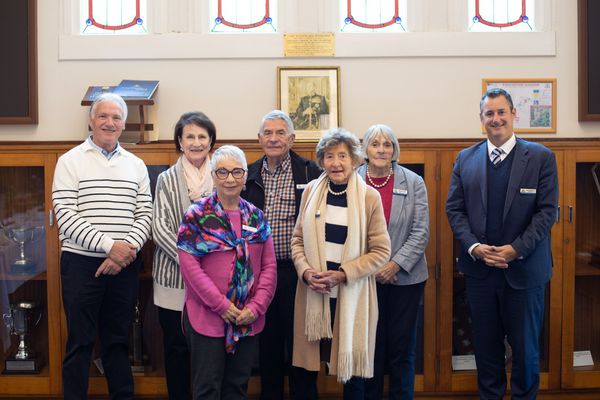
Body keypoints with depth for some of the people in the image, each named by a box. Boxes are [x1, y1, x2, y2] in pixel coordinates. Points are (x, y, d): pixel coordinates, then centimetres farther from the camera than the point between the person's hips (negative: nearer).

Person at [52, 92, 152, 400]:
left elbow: (145, 215, 6)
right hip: (81, 262, -3)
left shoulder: (136, 165, 11)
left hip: (124, 264, 3)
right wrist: (109, 245, -16)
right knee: (80, 341, 4)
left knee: (118, 339, 13)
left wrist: (128, 248, -12)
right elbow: (65, 215, -9)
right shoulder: (70, 161, 0)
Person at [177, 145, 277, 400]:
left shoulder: (256, 217, 7)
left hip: (249, 320, 4)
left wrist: (256, 306, -7)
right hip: (207, 318, -4)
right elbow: (189, 265, -12)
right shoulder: (197, 215, -5)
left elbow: (269, 266, 5)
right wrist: (221, 305, -15)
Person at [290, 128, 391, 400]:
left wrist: (342, 274, -14)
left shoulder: (369, 196, -6)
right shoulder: (311, 191, 4)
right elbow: (298, 240, 8)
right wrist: (305, 271, -10)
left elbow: (381, 251, -5)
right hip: (313, 291, 3)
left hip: (352, 293, -2)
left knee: (352, 362, 9)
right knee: (306, 364, 10)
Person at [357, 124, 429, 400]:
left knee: (402, 347, 8)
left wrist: (396, 264, -12)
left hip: (405, 277, 0)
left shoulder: (414, 183, 1)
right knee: (371, 345, 8)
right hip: (364, 278, 0)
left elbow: (421, 232, -3)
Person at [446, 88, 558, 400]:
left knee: (525, 344, 10)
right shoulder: (466, 159, 5)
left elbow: (547, 211, -7)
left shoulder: (541, 157, -2)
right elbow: (454, 209, 3)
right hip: (479, 269, 2)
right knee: (485, 344, 13)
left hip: (524, 268, -2)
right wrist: (474, 246, -11)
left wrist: (516, 249, -15)